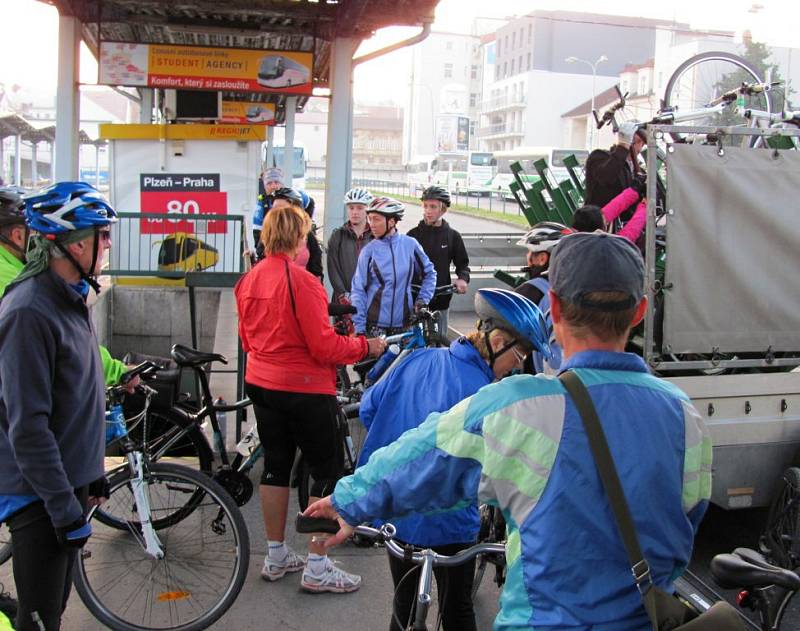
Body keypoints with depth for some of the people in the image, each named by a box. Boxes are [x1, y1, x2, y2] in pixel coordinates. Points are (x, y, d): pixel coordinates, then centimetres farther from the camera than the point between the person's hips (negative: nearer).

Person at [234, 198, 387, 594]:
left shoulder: (249, 280, 3)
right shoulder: (300, 281, -20)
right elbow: (324, 345, -19)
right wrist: (365, 346, -6)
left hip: (261, 385, 8)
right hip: (304, 388, -8)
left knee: (276, 465, 17)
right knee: (328, 472, 3)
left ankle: (276, 556, 27)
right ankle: (317, 568, 6)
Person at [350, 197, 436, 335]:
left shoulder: (410, 244, 1)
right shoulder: (369, 250, -2)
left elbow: (429, 273, 16)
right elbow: (358, 290, -2)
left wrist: (422, 299, 6)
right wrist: (359, 328, -6)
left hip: (404, 324, 1)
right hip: (374, 325, -1)